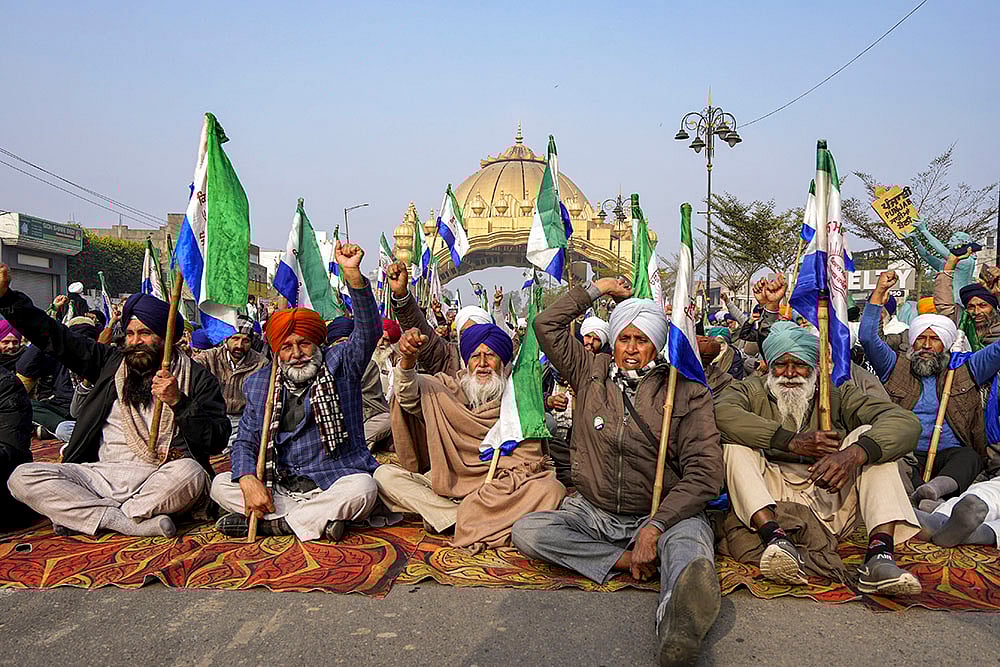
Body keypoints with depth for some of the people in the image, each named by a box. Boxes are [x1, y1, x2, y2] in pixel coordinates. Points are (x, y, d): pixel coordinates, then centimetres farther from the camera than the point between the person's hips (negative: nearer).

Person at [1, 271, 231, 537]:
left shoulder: (197, 378, 5)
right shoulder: (112, 362, 17)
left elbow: (216, 441, -4)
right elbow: (55, 337, 19)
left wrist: (178, 402, -15)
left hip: (158, 480, -4)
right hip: (100, 474, 4)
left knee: (191, 473, -37)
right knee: (22, 477, -16)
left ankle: (78, 515, -17)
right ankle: (134, 523, -24)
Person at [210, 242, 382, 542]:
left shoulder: (338, 365, 3)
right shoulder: (259, 384, 11)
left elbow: (369, 331, -14)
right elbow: (244, 443, 7)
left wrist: (352, 273, -28)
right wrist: (249, 481, -15)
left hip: (335, 482, -3)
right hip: (280, 486, 3)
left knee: (363, 489, -33)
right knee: (221, 485, -14)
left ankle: (267, 522, -20)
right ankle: (318, 519, -23)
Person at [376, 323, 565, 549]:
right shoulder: (450, 390, 6)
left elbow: (528, 462, -4)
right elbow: (410, 397, -12)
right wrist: (407, 361, -33)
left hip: (503, 491, -2)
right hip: (447, 485, 2)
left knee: (551, 489, -29)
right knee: (384, 475, -16)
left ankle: (465, 522, -24)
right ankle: (460, 519, -25)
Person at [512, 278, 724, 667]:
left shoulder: (686, 393, 0)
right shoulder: (592, 373, 11)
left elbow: (704, 472, -8)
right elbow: (547, 325, 11)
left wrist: (655, 526, -20)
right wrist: (596, 289, 14)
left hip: (663, 514, -3)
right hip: (591, 513, 4)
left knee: (689, 541, -40)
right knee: (526, 531, -22)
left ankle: (677, 631, -71)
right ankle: (627, 561, -27)